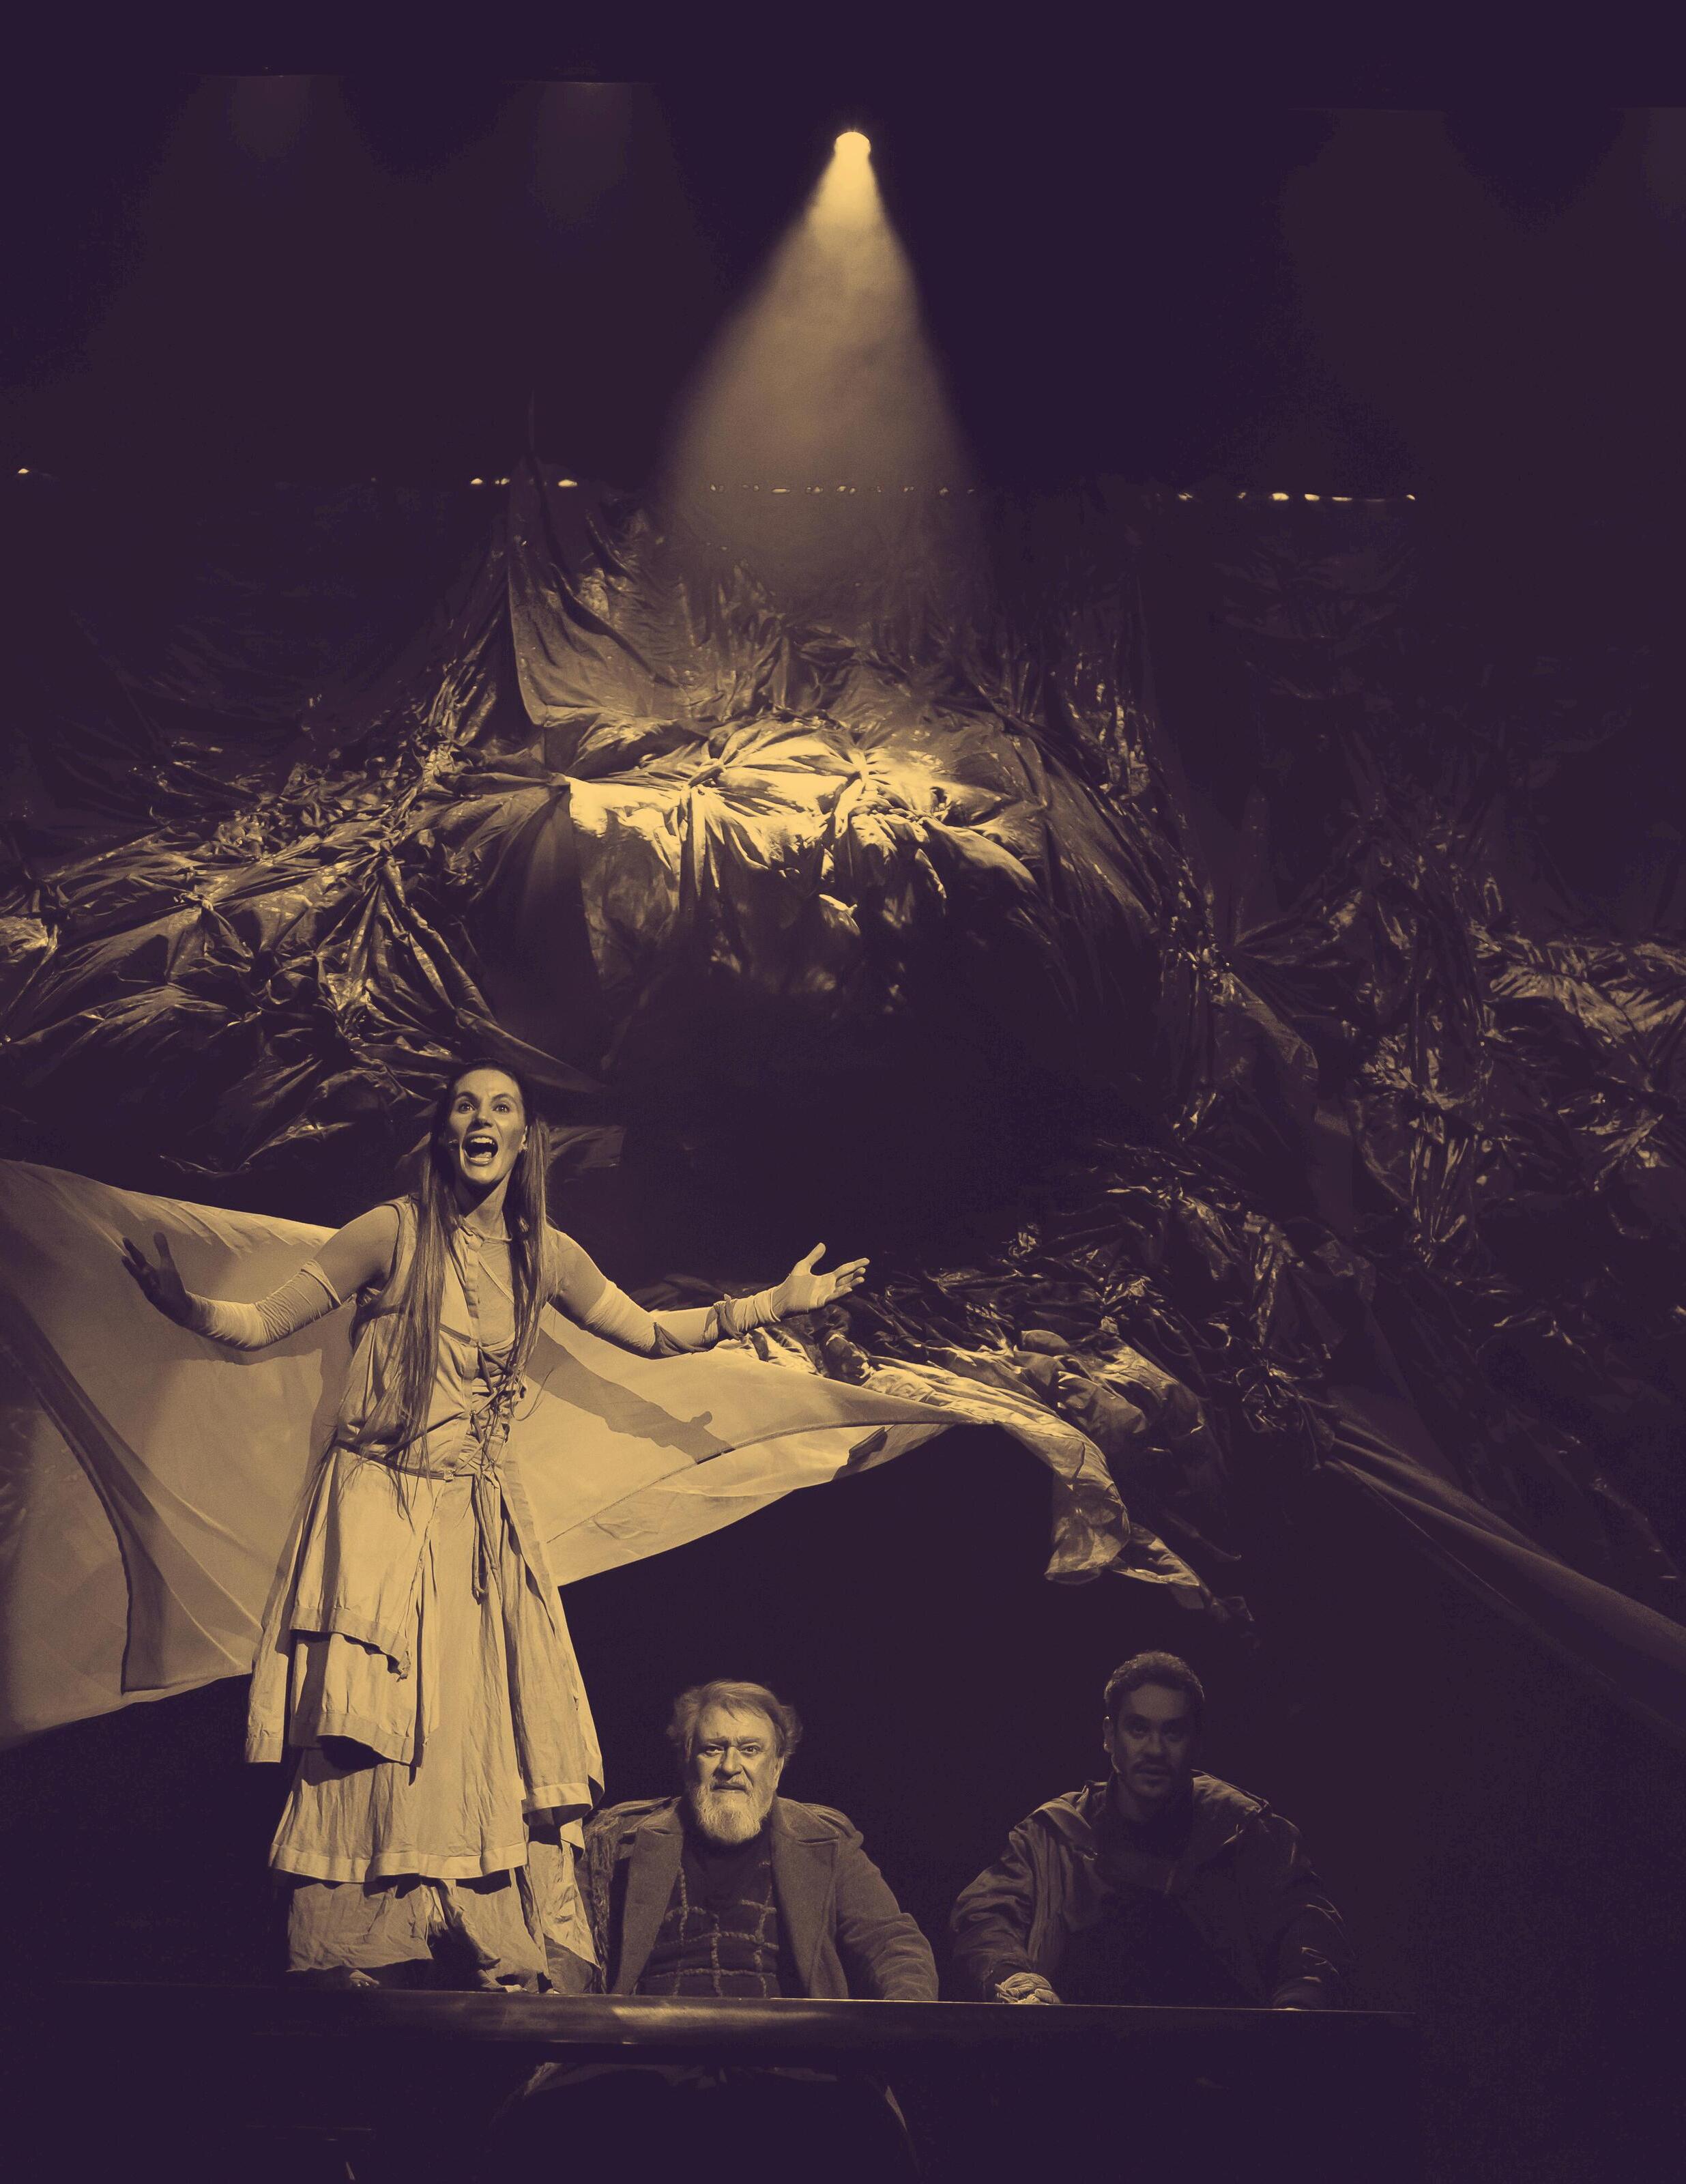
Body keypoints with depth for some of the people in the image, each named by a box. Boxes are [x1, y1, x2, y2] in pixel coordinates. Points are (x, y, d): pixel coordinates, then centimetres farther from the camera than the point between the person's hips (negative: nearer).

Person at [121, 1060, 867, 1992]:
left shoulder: (543, 1254, 6)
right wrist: (180, 1303, -28)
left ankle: (516, 1964, 6)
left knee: (493, 1742, 0)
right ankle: (351, 1972, -1)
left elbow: (652, 1333, 19)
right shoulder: (393, 1232, -7)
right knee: (375, 1749, -8)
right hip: (378, 1509, -4)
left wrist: (776, 1303, 13)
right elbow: (260, 1325, -7)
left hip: (479, 1522, 4)